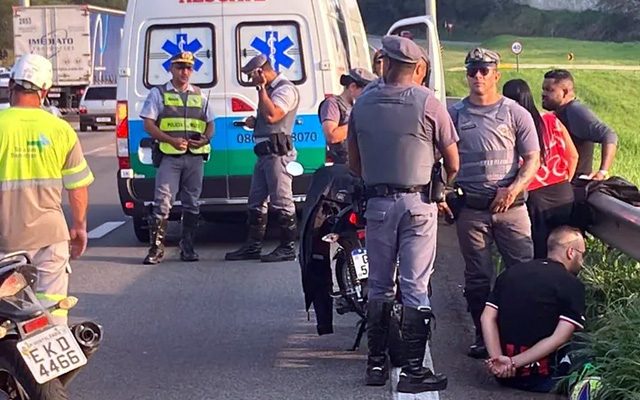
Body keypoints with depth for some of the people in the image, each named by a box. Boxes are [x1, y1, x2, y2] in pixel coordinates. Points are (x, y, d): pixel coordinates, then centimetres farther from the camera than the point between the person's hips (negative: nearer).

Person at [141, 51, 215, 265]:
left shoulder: (199, 95, 17)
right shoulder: (159, 94, 5)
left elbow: (210, 124, 19)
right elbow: (148, 124, -1)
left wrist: (205, 139, -4)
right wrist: (171, 140, -16)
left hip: (195, 157, 4)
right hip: (169, 156, -4)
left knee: (192, 204, 7)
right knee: (163, 203, -9)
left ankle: (187, 247, 14)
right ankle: (156, 248, -5)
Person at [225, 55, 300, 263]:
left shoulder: (285, 89, -9)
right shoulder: (269, 89, 22)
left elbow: (272, 116, -23)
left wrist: (261, 88, -15)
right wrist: (254, 122, 11)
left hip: (277, 153, -10)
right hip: (264, 152, 10)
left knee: (281, 202, -7)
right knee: (256, 201, 11)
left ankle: (287, 247, -2)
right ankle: (253, 246, 17)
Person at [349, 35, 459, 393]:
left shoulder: (363, 104, 4)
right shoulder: (427, 102, -6)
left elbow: (354, 163, 11)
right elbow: (452, 163, -2)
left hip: (377, 202, 3)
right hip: (418, 202, -3)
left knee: (379, 286, 13)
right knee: (416, 287, -1)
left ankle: (376, 363, 18)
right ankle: (413, 369, -1)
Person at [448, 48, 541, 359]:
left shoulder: (515, 114, 5)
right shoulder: (454, 114, 8)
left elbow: (533, 159, 3)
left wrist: (513, 189, -13)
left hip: (510, 205, -1)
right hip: (471, 208, 1)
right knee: (477, 277, 7)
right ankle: (483, 336, 17)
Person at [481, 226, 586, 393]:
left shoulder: (510, 273, 9)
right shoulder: (572, 285, -8)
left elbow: (487, 318, -2)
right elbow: (560, 338, -18)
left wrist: (497, 359, -12)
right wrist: (515, 363, -18)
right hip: (541, 377, -5)